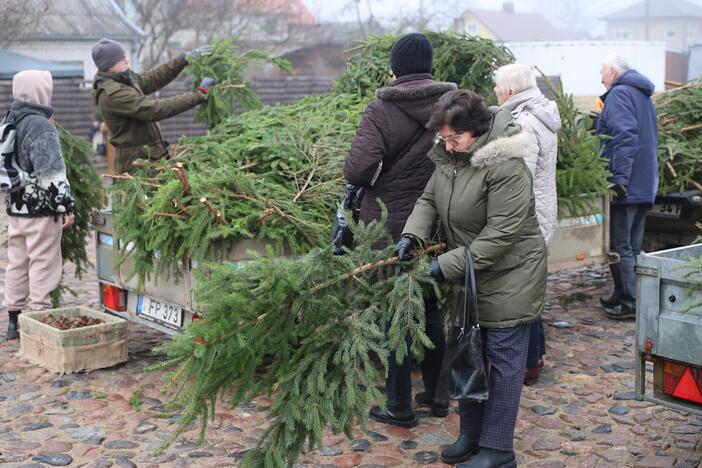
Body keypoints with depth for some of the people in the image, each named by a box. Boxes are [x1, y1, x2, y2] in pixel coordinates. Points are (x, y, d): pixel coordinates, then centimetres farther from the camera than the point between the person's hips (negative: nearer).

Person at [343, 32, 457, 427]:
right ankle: (436, 394, 30)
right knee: (432, 310, 19)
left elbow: (357, 170, -22)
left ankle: (400, 406, 16)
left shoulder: (382, 110, -14)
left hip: (391, 227, -4)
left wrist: (371, 183, 0)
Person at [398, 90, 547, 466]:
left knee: (503, 358, 0)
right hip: (469, 275, 8)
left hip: (508, 274, -8)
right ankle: (471, 433, 30)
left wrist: (450, 264, -25)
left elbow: (501, 233, -27)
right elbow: (429, 201, 7)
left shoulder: (505, 166, -25)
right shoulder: (449, 157, 0)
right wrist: (412, 234, -13)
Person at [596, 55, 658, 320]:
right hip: (645, 186, 9)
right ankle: (624, 297, 22)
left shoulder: (619, 94, -11)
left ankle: (628, 303, -1)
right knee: (633, 246, 14)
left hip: (626, 186, -9)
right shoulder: (643, 95, 19)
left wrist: (620, 176, -27)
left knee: (619, 247, -3)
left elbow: (624, 136, -23)